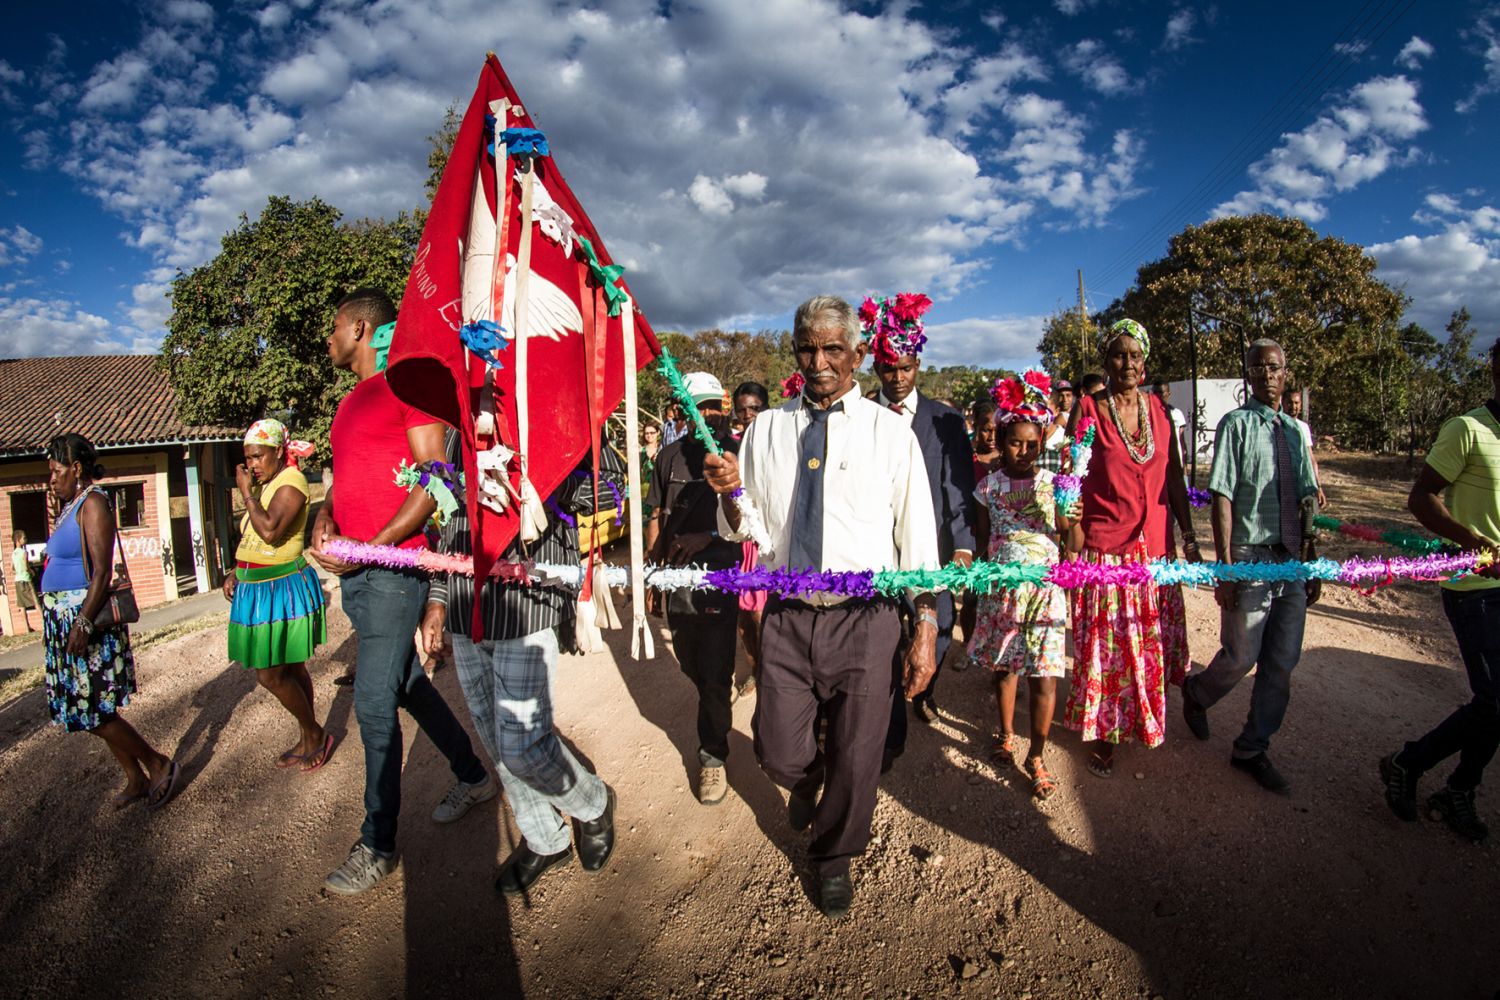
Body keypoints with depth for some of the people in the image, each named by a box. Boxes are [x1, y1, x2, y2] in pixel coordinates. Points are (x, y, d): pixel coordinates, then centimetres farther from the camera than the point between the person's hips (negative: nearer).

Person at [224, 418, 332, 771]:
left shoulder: (291, 482, -15)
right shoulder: (263, 486, 12)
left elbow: (270, 531, -27)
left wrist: (246, 492, -16)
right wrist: (236, 572, 13)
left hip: (282, 588, -9)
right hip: (258, 589, 9)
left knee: (270, 674, -6)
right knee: (289, 668, 15)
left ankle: (314, 735, 13)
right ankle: (309, 740, 26)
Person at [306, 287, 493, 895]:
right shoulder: (351, 403, 20)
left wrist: (374, 546, -19)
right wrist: (324, 517, 4)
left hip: (392, 567, -9)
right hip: (352, 570, 9)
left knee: (374, 702, -5)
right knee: (406, 683, 16)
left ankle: (377, 845, 9)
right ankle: (473, 778, 33)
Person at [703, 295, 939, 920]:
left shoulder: (890, 432, -2)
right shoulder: (765, 430, 5)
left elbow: (918, 535, 0)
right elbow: (743, 529, 8)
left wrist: (926, 626, -3)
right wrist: (730, 494, -14)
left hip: (864, 618, -1)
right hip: (786, 616, 2)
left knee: (856, 758, 10)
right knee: (779, 752, 8)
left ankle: (833, 858, 42)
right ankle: (808, 783, 48)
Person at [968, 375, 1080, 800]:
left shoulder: (1053, 483, -2)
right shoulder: (989, 486, 1)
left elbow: (1075, 546, -2)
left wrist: (1074, 521, -21)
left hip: (1045, 587, -1)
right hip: (1001, 587, 2)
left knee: (1044, 677, -1)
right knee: (1003, 666, 14)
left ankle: (1036, 756, 16)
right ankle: (1007, 735, 36)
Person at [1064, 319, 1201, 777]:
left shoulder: (1159, 409, 8)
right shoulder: (1089, 409, -4)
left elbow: (1174, 477, 12)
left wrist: (1189, 537, 10)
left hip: (1154, 546, 4)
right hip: (1103, 546, -4)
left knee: (1148, 640, 12)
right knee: (1103, 643, 2)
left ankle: (1143, 721, 33)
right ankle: (1101, 733, 17)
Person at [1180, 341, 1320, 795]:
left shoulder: (1296, 430, 10)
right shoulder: (1236, 424, -7)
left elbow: (1306, 499, 14)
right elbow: (1222, 498, -12)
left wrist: (1314, 562, 13)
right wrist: (1224, 566, -16)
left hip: (1293, 559, 6)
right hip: (1251, 557, -6)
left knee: (1282, 663, 9)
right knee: (1241, 657, 0)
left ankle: (1252, 749, 25)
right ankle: (1196, 693, 33)